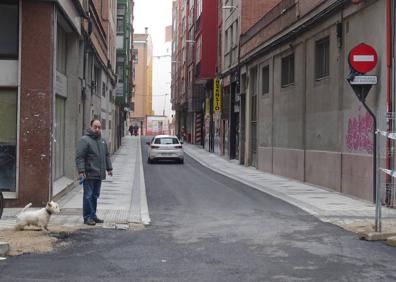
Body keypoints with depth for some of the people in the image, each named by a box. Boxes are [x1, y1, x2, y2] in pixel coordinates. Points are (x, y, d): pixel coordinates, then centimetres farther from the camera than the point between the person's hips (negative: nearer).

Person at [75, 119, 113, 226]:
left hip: (99, 175, 7)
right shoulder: (84, 140, -9)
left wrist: (109, 168, 20)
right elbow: (79, 157, -14)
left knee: (95, 196, 13)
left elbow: (107, 156, 26)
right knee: (88, 196, -3)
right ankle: (87, 217, 3)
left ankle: (93, 216, 20)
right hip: (89, 174, -7)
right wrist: (81, 171, -20)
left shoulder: (102, 141, 16)